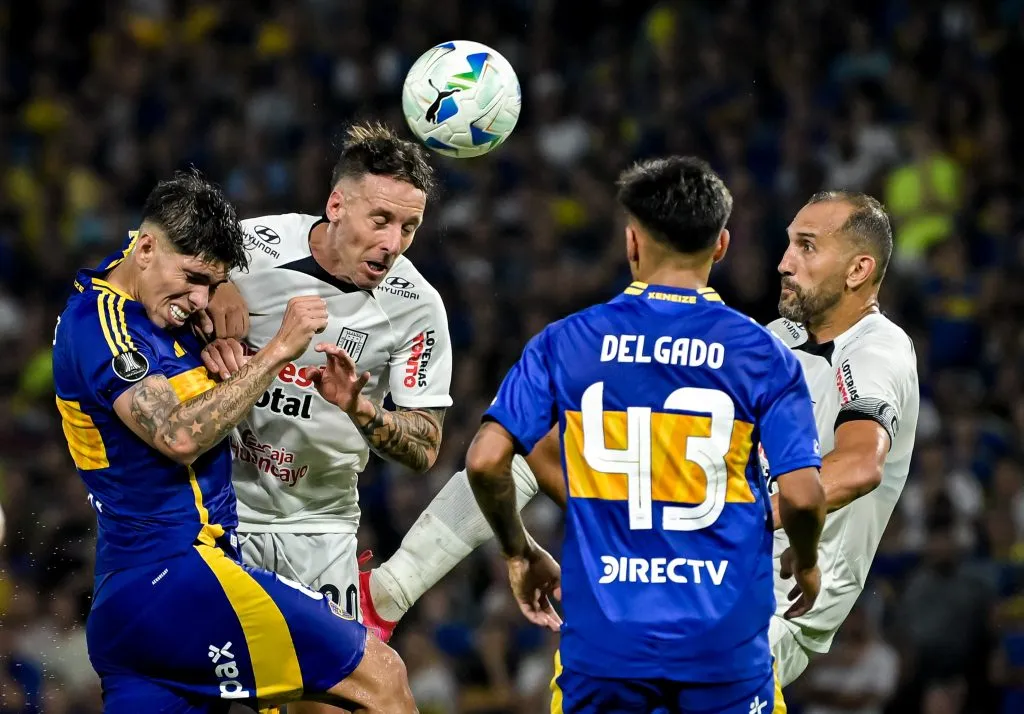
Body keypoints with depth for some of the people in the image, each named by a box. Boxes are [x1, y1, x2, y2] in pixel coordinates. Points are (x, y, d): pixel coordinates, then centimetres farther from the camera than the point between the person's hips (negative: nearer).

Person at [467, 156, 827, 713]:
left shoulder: (566, 343, 1)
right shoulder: (763, 354, -2)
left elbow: (485, 461, -4)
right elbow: (801, 495, -8)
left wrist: (520, 554, 12)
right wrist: (805, 564, 13)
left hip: (603, 640, 1)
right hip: (725, 642, -1)